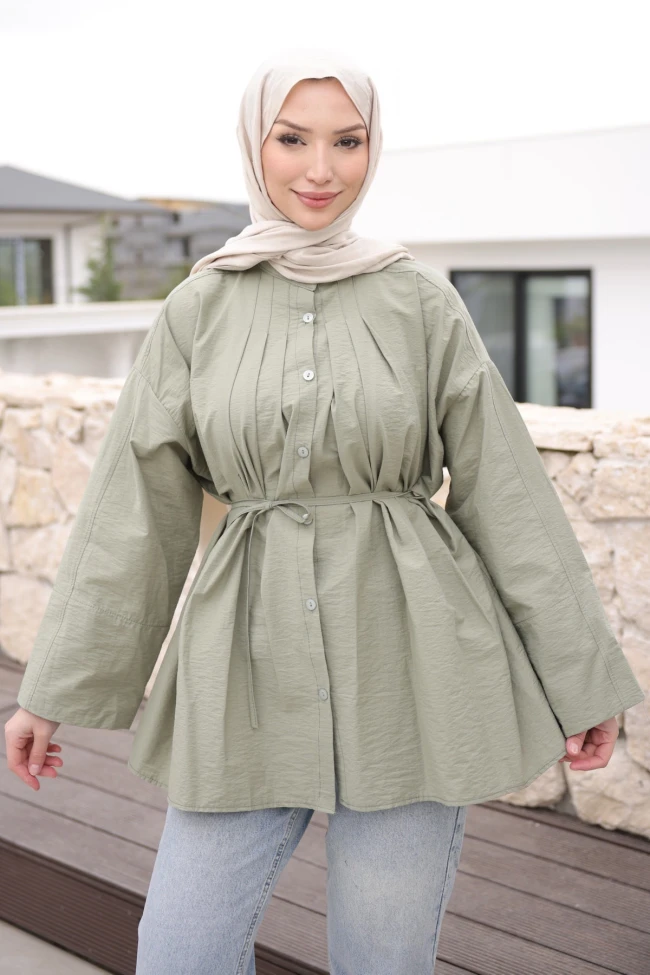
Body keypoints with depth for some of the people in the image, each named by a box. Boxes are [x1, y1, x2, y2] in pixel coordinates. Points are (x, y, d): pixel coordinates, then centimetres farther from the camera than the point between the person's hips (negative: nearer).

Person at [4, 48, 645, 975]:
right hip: (253, 674, 2)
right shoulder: (198, 310, 3)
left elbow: (506, 493, 2)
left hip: (408, 667, -1)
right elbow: (133, 507, 5)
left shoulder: (421, 301, 0)